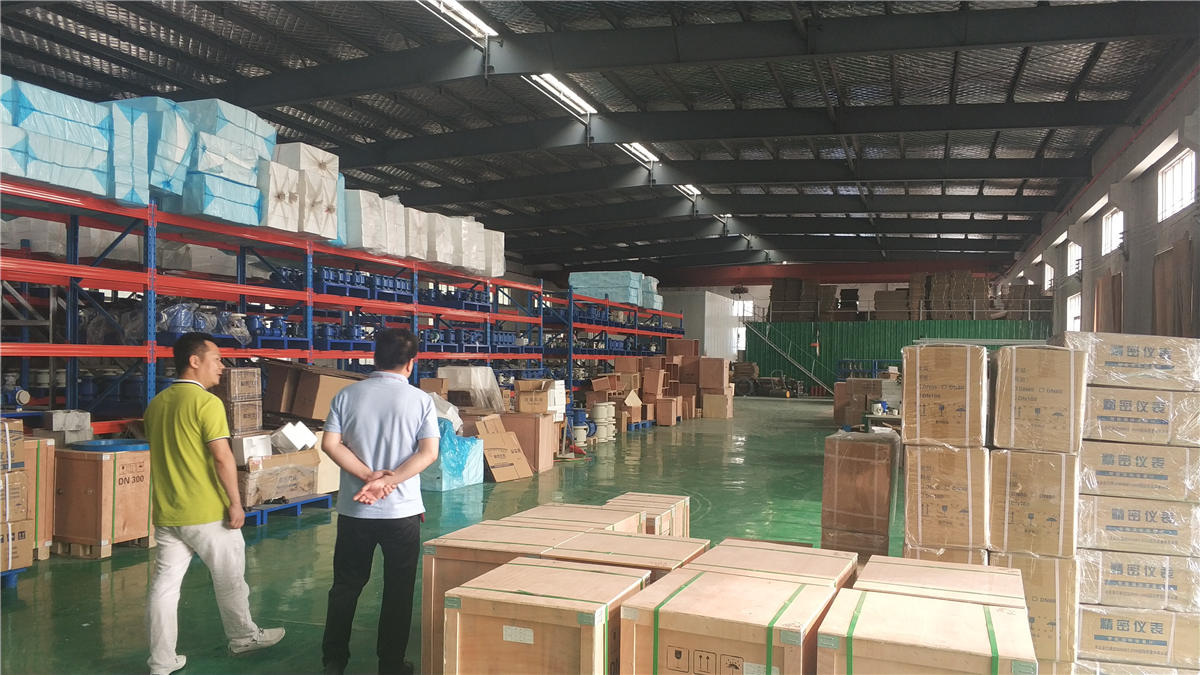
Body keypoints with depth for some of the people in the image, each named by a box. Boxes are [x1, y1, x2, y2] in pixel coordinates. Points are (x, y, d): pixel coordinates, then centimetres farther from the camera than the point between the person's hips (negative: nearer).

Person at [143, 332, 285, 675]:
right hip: (206, 513, -7)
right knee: (230, 579, 12)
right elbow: (222, 457, -20)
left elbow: (156, 457, 17)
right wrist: (235, 503, -13)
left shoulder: (156, 404, 8)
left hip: (166, 514, 7)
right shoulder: (206, 402, -16)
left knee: (165, 584, 9)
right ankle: (243, 636, 30)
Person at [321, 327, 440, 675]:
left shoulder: (348, 394, -1)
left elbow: (330, 444, -8)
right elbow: (428, 453, -14)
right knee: (398, 590, 11)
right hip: (402, 510, -2)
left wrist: (368, 475, -11)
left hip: (354, 509, 2)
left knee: (346, 585, 17)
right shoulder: (420, 400, -6)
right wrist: (388, 482, -17)